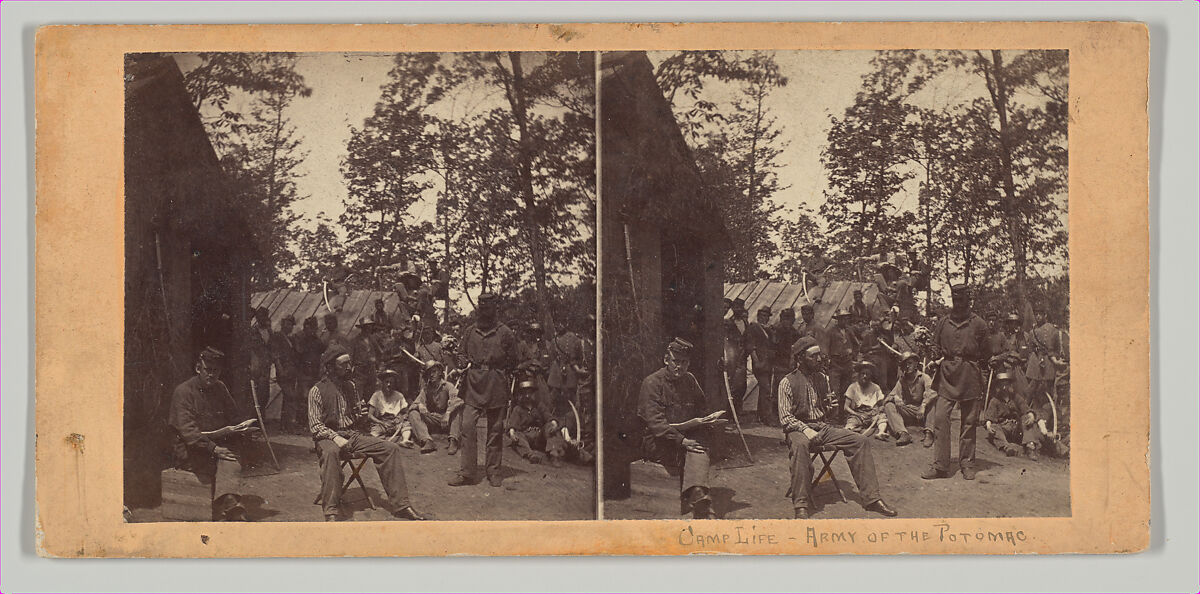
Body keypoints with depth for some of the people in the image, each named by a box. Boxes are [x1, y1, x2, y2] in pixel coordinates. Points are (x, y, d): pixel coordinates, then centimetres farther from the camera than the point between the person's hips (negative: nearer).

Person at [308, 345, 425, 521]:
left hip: (353, 435, 6)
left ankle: (400, 504, -15)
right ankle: (330, 512, -42)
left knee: (390, 448, -15)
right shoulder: (317, 391, -3)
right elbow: (315, 425, -9)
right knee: (331, 452, -42)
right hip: (329, 437, -6)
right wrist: (335, 437, -23)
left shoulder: (351, 386, 16)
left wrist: (362, 416, -1)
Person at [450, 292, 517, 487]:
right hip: (473, 385, 2)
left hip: (496, 385, -2)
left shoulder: (505, 333, 0)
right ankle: (467, 472, -5)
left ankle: (493, 471, 14)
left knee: (495, 429, 5)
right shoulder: (469, 332, 9)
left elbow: (512, 361, 6)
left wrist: (499, 375, 0)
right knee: (467, 426, -8)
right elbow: (462, 355, 18)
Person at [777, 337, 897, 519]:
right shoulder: (788, 382, -1)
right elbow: (785, 417, -8)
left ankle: (871, 498, -17)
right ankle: (801, 505, -38)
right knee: (800, 446, -41)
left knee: (861, 441, -16)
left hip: (824, 427, 6)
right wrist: (805, 430, -20)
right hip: (799, 428, -6)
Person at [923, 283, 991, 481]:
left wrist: (974, 366, -1)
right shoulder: (942, 323, 10)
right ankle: (940, 466, -6)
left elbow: (984, 355, 9)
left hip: (969, 376, -1)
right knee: (940, 418, -8)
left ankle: (967, 465, 13)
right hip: (946, 375, 1)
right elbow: (935, 349, 18)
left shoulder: (978, 324, 4)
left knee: (968, 422, 4)